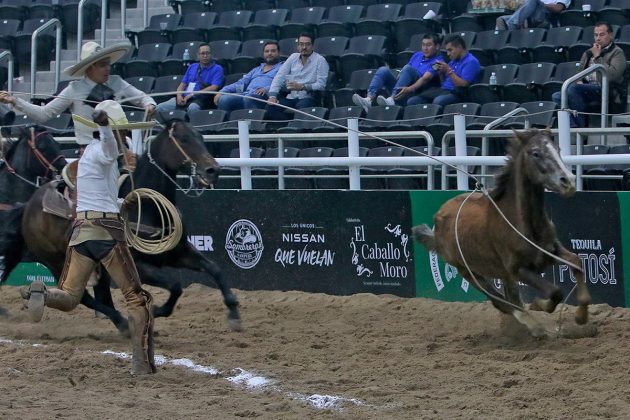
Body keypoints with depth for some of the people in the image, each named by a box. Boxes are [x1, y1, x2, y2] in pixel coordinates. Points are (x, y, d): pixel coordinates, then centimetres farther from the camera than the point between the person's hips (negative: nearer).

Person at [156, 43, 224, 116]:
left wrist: (192, 94, -12)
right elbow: (183, 84, 20)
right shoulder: (192, 67, 24)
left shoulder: (217, 69, 5)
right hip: (184, 98, 5)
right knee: (159, 108, -17)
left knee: (192, 107, -42)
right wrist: (179, 95, -3)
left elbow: (214, 88, -8)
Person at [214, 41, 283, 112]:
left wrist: (267, 89, -24)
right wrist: (222, 91, 11)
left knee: (249, 99, -40)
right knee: (224, 99, -25)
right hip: (245, 94, 5)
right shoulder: (256, 70, 36)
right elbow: (241, 83, 27)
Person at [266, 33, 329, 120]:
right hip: (291, 98, 5)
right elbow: (279, 76, 11)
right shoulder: (293, 57, 16)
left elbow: (321, 84, -9)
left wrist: (302, 87, -21)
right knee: (271, 107, -22)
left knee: (301, 106, -40)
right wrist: (272, 96, -3)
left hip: (308, 98, -5)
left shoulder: (320, 60, 0)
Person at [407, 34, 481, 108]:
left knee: (438, 101, -42)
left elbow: (463, 84, -15)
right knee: (412, 101, -11)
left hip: (455, 93, -9)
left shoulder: (471, 62, -5)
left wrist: (449, 71, -13)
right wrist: (441, 73, 7)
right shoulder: (454, 61, 23)